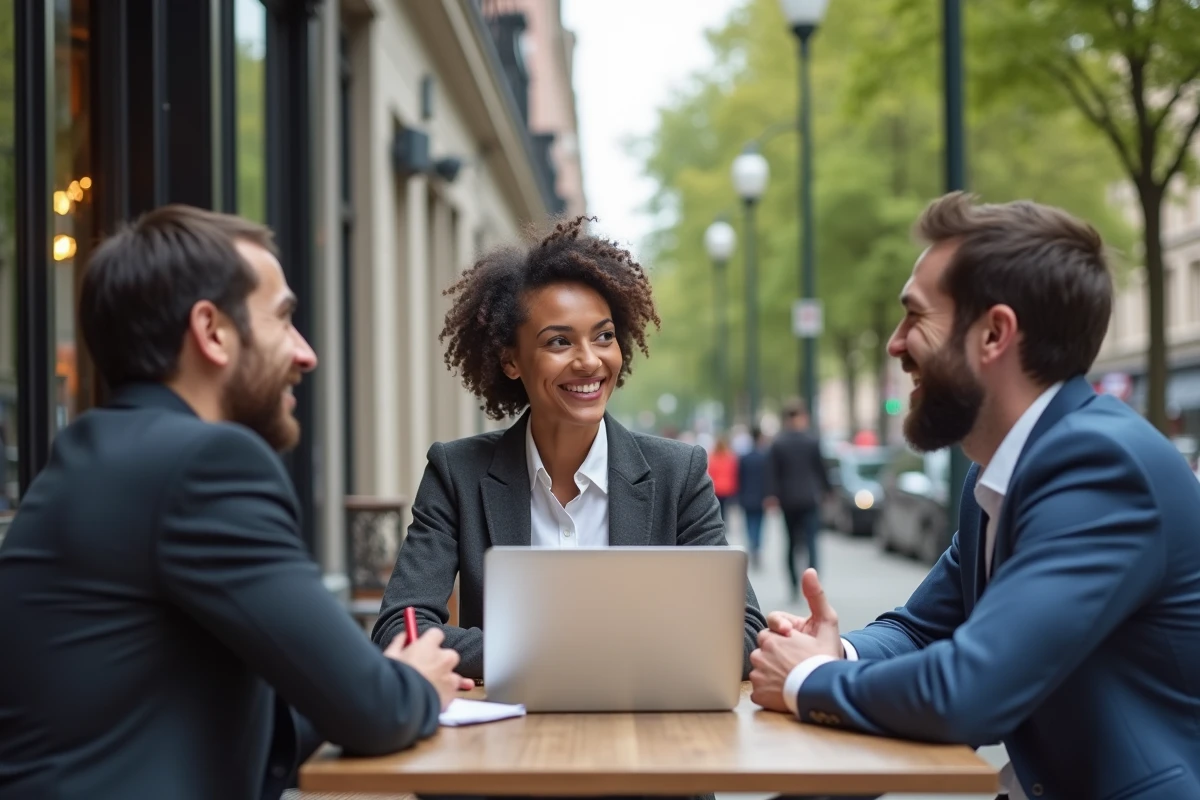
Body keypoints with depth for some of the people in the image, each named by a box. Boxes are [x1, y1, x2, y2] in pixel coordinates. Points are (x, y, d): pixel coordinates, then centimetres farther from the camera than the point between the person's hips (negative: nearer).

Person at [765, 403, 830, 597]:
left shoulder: (777, 444, 0)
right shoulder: (813, 441, -4)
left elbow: (772, 473, -3)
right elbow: (821, 467, 1)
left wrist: (772, 496, -2)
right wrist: (825, 489, 13)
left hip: (788, 500, 2)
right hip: (809, 499, -2)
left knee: (792, 543, 12)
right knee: (810, 541, -5)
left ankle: (795, 586, 12)